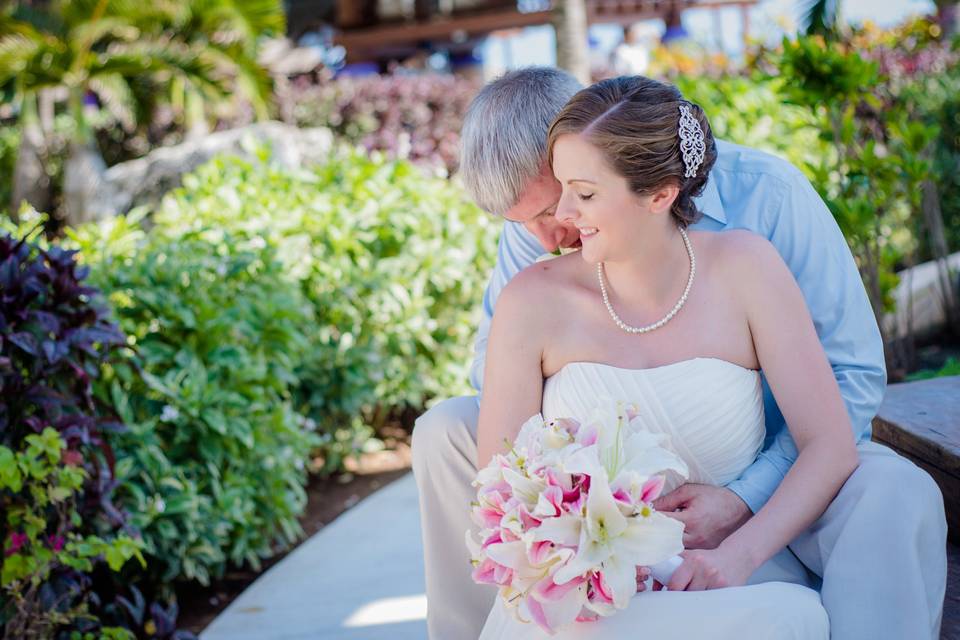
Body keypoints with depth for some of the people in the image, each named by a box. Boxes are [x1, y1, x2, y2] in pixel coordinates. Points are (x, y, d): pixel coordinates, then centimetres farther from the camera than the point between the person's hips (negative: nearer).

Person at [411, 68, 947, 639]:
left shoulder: (764, 193, -20)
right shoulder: (539, 220, -9)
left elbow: (853, 373, -18)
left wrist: (747, 498, -28)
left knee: (899, 496, -35)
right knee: (446, 431, -9)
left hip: (772, 461, -3)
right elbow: (495, 361, 1)